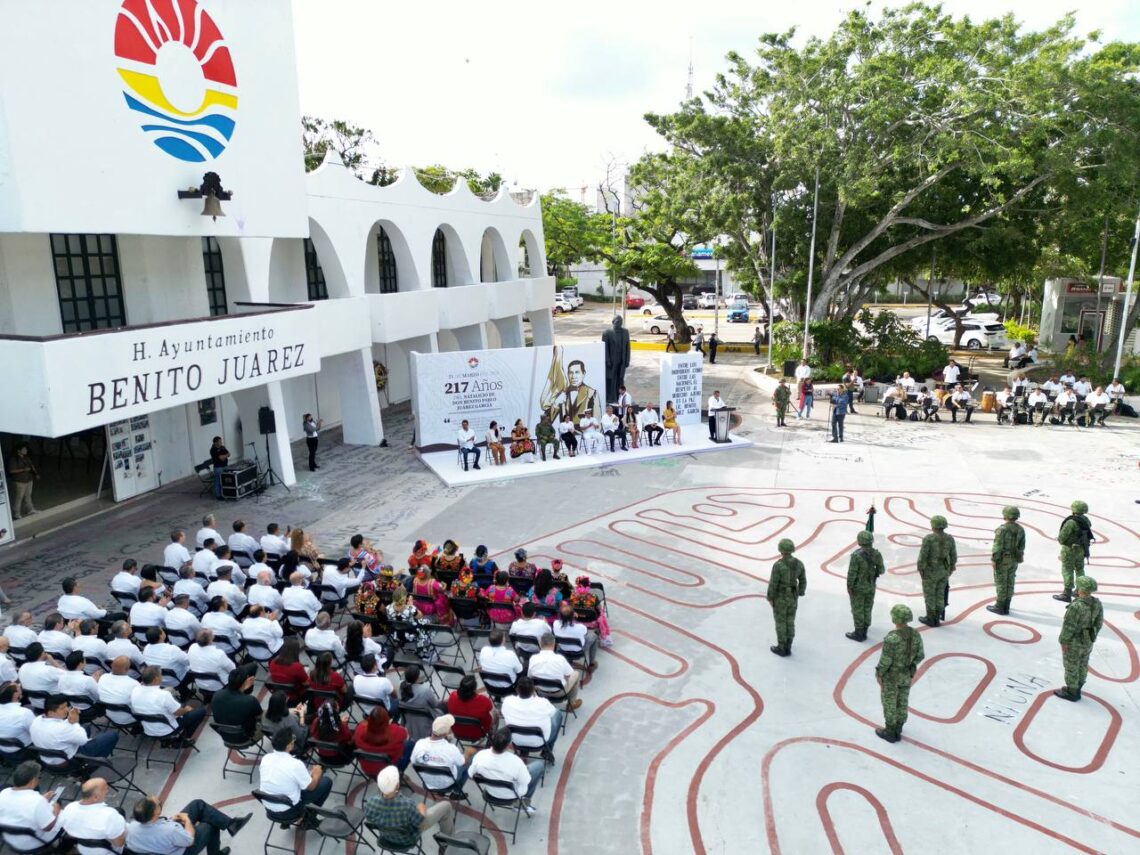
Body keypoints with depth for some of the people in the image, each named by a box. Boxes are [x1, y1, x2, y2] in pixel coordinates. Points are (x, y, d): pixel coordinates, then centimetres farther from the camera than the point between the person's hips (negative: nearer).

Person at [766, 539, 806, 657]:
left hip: (780, 597, -5)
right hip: (792, 597, 5)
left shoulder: (778, 565, -26)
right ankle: (787, 647, 28)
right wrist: (800, 593, 17)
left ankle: (781, 649, 21)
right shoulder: (799, 563, -9)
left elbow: (773, 583, -20)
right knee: (789, 622, 18)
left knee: (780, 622, 10)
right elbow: (803, 581, 1)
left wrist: (770, 598, -6)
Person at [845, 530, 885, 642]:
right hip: (871, 587, 5)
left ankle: (859, 633, 19)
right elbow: (881, 570, -1)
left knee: (858, 610, 9)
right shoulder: (877, 554, -10)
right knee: (867, 609, 17)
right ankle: (864, 631, 29)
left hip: (858, 587, -5)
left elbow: (852, 573, -20)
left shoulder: (856, 555, -24)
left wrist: (849, 587, -8)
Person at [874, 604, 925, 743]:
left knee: (889, 703, 15)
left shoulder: (892, 637, -33)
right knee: (902, 702, 22)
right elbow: (920, 655, -2)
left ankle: (890, 733, 31)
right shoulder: (915, 634, -14)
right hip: (907, 674, 6)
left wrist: (879, 674, -9)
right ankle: (897, 731, 39)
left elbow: (885, 660, -25)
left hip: (891, 675, -6)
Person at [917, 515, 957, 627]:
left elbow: (923, 556, -18)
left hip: (931, 571, -5)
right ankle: (937, 618, 24)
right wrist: (952, 567, 17)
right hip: (944, 571, 5)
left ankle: (930, 619, 18)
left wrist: (920, 569, -5)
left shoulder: (928, 539, -22)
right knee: (939, 593, 16)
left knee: (929, 594, 9)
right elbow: (953, 556, 2)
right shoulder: (950, 538, -7)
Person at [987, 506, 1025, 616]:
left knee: (1001, 583, 2)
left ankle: (1000, 607, 8)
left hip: (1002, 559, -6)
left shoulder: (1002, 529, -20)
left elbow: (997, 546, -20)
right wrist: (1018, 557, 19)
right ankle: (1006, 606, 21)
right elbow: (1021, 546, 8)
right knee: (1009, 583, 13)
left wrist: (993, 559, -13)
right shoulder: (1020, 529, 1)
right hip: (1014, 560, 7)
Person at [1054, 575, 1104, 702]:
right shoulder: (1097, 604, -9)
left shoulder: (1076, 606, -32)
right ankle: (1076, 688, 37)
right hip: (1087, 641, 7)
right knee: (1082, 664, 21)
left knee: (1071, 667, 9)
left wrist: (1063, 641, -12)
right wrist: (1092, 636, 17)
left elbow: (1069, 627, -25)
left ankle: (1071, 693, 22)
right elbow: (1099, 623, 3)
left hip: (1074, 642, -7)